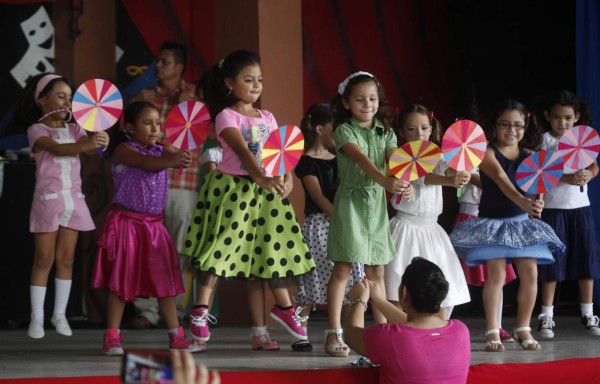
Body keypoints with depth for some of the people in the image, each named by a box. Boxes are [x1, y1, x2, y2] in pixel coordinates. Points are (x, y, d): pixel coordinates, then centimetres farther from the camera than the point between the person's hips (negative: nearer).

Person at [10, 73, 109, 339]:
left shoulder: (73, 129, 10)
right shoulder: (36, 130, -6)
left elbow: (91, 149, -7)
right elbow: (57, 149, -25)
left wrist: (99, 141, -32)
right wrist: (85, 145, -43)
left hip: (73, 200, 4)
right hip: (48, 200, -4)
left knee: (66, 259, 5)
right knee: (44, 259, -2)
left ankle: (60, 314, 12)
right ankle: (37, 318, 2)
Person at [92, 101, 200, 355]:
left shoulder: (161, 151, 10)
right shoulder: (124, 150, -10)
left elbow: (172, 155, -10)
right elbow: (146, 162, -28)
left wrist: (179, 157, -35)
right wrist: (172, 161, -45)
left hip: (154, 224, 5)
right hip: (126, 222, -5)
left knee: (166, 280, 6)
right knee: (121, 280, -1)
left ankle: (176, 336, 11)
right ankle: (112, 338, 5)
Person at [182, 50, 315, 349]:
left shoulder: (267, 118, 14)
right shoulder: (227, 116, -6)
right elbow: (242, 151, -21)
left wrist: (286, 178, -15)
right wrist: (262, 178, -37)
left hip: (264, 190, 6)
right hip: (233, 187, -6)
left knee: (272, 246, 7)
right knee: (223, 246, -8)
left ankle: (283, 307, 21)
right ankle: (200, 311, -2)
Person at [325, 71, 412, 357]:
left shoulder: (385, 133, 8)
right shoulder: (344, 131, -9)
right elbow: (361, 159, -26)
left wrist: (405, 182, -31)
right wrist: (386, 181, -43)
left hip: (377, 204, 5)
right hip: (351, 202, -5)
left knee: (376, 270, 9)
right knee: (343, 268, -5)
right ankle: (334, 333, -3)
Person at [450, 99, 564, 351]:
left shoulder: (529, 155, 5)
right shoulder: (487, 152, -12)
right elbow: (501, 179, -28)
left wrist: (537, 202, -28)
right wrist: (523, 201, -43)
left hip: (522, 222, 4)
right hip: (493, 222, -4)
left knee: (530, 273, -2)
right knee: (496, 274, -13)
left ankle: (523, 329, 11)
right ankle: (492, 331, -6)